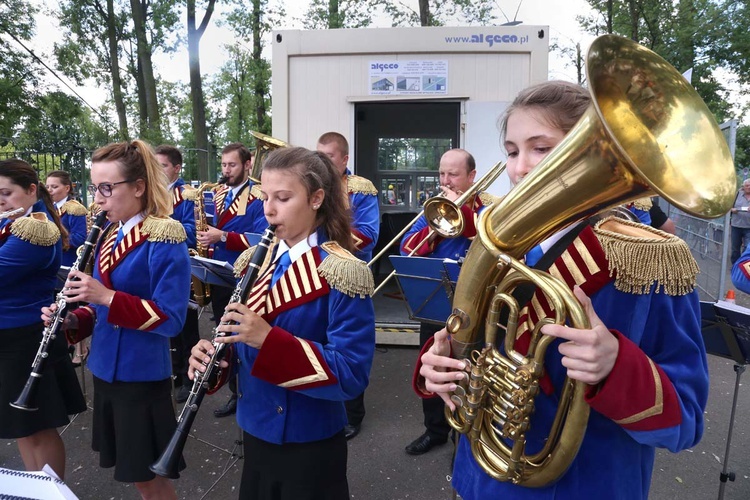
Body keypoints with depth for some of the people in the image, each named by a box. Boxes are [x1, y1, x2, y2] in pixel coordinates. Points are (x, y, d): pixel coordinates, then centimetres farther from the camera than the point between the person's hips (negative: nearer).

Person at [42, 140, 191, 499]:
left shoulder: (164, 239, -18)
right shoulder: (109, 235, 7)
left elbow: (171, 319, -21)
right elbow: (104, 306, 14)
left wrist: (108, 297, -27)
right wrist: (74, 321, -5)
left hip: (142, 375, -8)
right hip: (106, 369, 8)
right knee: (130, 471, 21)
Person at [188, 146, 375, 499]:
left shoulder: (341, 273, -19)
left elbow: (351, 374, -24)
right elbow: (245, 342, 9)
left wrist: (269, 340, -32)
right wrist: (213, 354, -12)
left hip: (309, 444, -6)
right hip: (256, 430, 6)